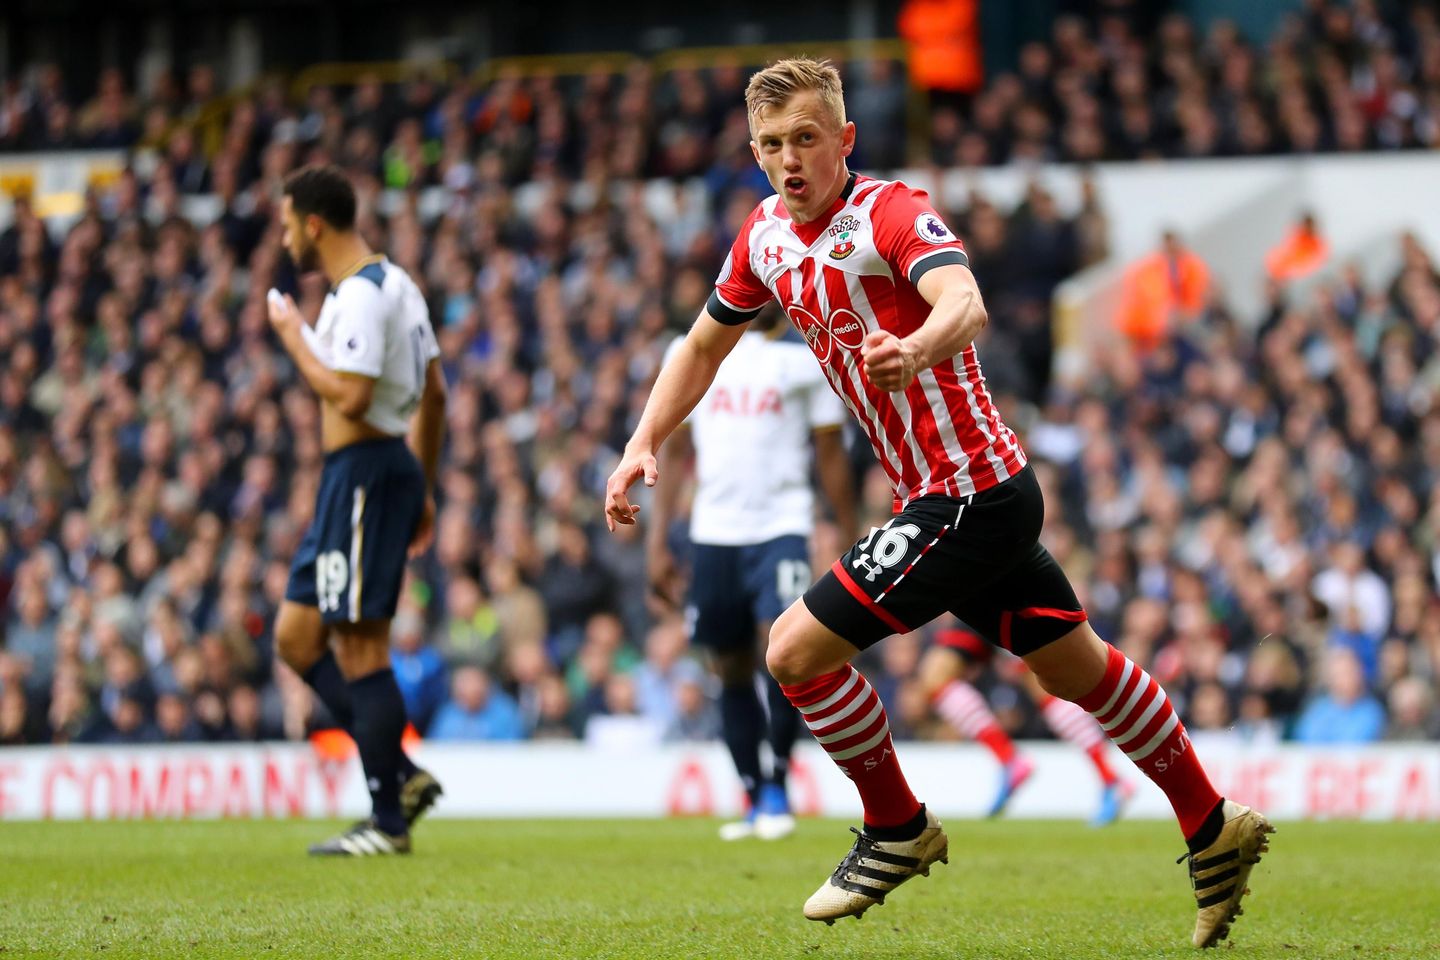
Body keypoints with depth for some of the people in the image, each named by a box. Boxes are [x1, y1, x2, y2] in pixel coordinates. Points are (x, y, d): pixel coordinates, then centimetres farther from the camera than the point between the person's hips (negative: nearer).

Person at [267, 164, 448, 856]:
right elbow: (433, 393, 21)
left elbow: (350, 396, -25)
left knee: (359, 648, -7)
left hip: (365, 473, -11)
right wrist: (424, 488, 24)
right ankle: (402, 776, 11)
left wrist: (295, 337, -12)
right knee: (296, 637, 13)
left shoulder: (360, 295, -16)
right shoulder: (393, 284, 17)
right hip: (353, 480, 11)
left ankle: (387, 824, -3)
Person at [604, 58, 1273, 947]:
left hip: (970, 498, -9)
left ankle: (899, 830, 9)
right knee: (1079, 669, 20)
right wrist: (643, 446, 9)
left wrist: (918, 347, -60)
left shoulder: (892, 212, -19)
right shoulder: (767, 236, 6)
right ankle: (1213, 826, 34)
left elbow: (966, 304, -39)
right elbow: (703, 347, 21)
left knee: (797, 649, -10)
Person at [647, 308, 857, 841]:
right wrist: (657, 541, 9)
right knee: (732, 671, 8)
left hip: (781, 527, -3)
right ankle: (755, 801, 19)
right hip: (714, 532, 3)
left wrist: (852, 544, 8)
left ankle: (777, 785, -5)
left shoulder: (808, 358, 3)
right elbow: (674, 450, 13)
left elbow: (831, 455, 8)